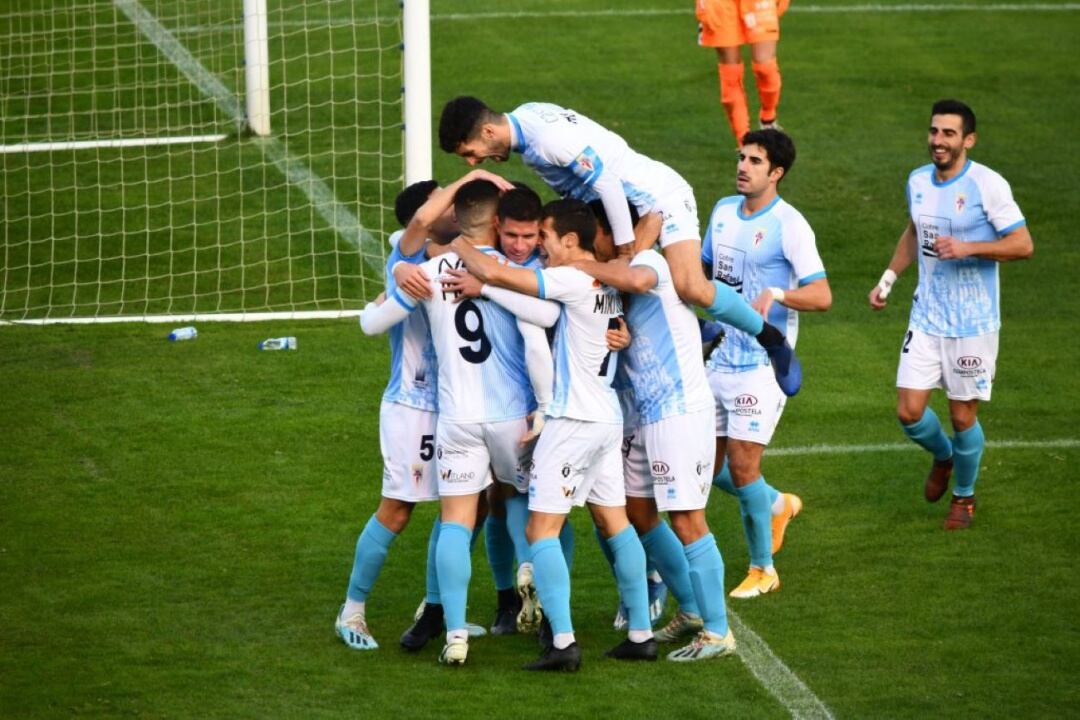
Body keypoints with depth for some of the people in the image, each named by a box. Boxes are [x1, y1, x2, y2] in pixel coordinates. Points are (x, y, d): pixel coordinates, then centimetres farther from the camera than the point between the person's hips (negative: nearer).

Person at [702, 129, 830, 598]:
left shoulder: (789, 226, -13)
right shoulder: (723, 211, 9)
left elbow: (821, 296, -21)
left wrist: (777, 294, -37)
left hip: (763, 362, -7)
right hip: (720, 358, 7)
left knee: (742, 465, -8)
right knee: (710, 465, 9)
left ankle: (763, 569, 9)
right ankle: (777, 506, 38)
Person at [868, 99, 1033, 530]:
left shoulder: (988, 185, -15)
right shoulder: (917, 181, 4)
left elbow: (1023, 244, -14)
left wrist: (968, 248, -25)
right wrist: (888, 278, 14)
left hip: (973, 325, -5)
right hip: (926, 320, 5)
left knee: (963, 416, 4)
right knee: (909, 412, 0)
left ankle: (964, 495, 29)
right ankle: (943, 457, 34)